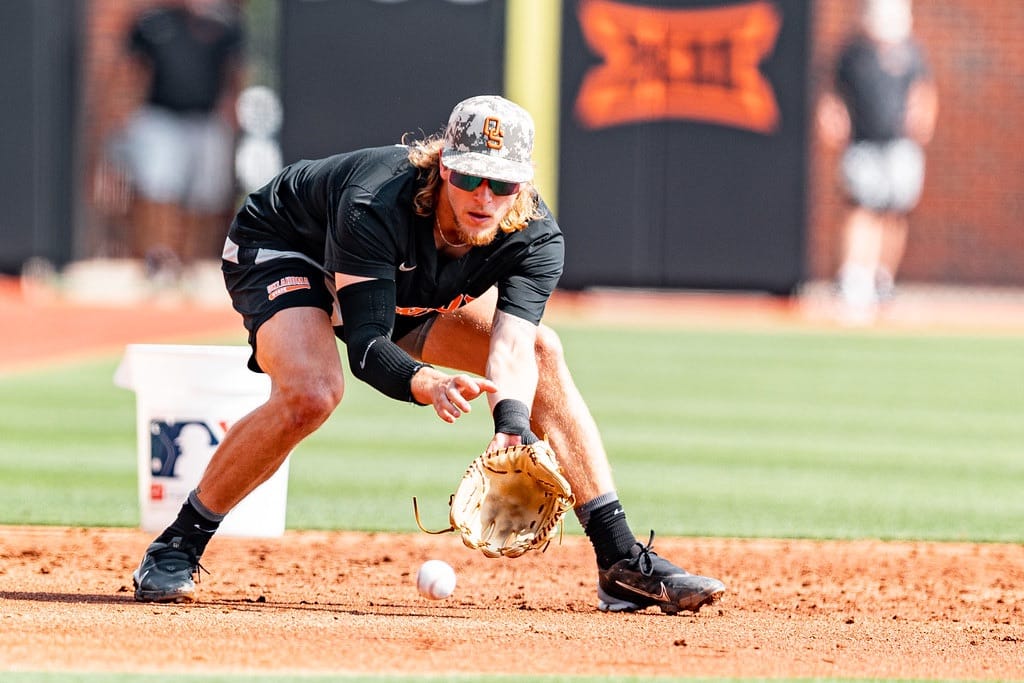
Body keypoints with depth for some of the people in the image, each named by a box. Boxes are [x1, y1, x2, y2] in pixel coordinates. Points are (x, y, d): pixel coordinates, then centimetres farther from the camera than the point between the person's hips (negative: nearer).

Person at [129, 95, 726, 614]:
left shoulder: (536, 237, -26)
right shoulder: (376, 202, -40)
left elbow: (511, 344, -39)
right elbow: (367, 347, -44)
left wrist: (514, 424, -60)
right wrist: (427, 385, -65)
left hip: (410, 294, 6)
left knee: (543, 351, -9)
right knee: (312, 393, -35)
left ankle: (622, 560, -6)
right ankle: (176, 550, -18)